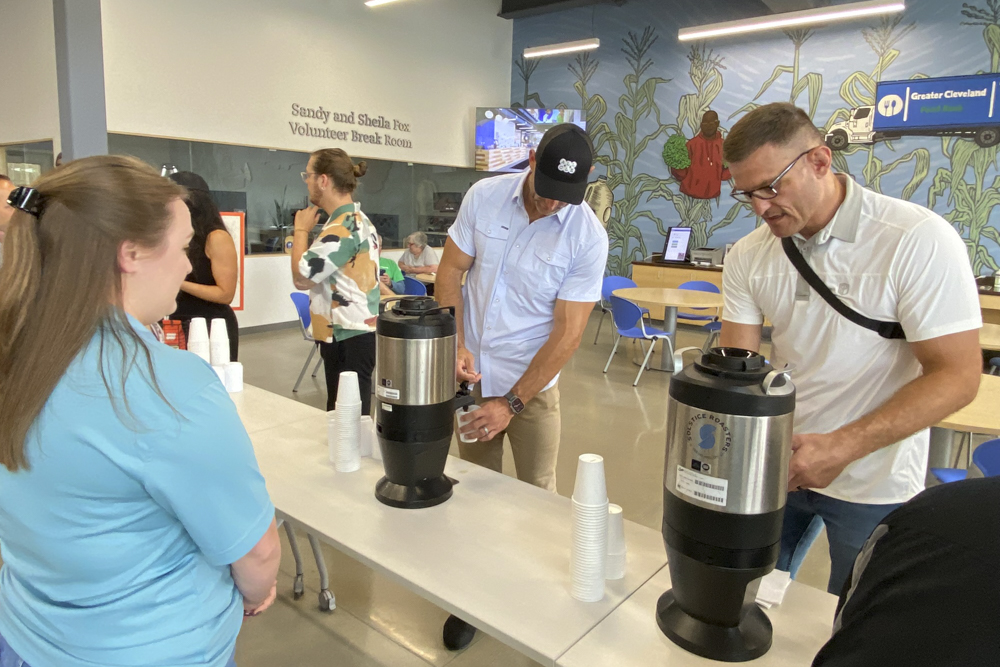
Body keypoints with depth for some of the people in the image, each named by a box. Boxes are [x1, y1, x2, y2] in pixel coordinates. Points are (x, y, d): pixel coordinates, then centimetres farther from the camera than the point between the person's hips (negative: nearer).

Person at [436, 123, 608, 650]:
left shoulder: (587, 236, -15)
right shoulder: (484, 197, -7)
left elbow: (567, 333, -15)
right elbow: (450, 272, 1)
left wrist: (511, 403, -15)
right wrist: (455, 344, -12)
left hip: (533, 383, -2)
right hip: (470, 375, 2)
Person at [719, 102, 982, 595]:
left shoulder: (919, 240, -17)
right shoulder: (748, 255, -4)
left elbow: (957, 376, -18)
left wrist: (842, 446, -28)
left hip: (872, 485, -3)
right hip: (774, 464, 4)